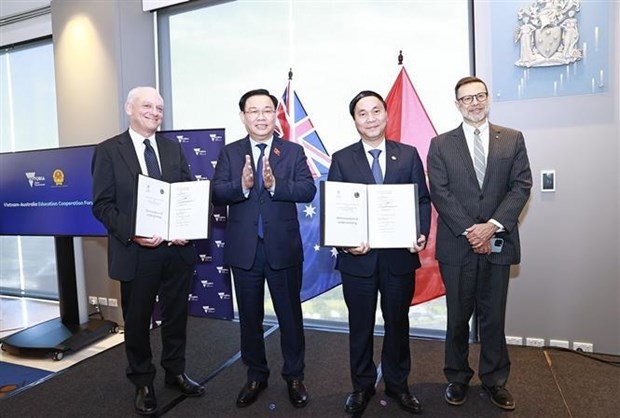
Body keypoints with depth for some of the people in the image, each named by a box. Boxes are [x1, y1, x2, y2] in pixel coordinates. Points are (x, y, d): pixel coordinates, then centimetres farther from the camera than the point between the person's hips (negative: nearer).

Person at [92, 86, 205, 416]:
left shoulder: (173, 149, 10)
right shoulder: (108, 151, -2)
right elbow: (102, 205, -6)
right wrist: (131, 234, -20)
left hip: (178, 248, 3)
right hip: (136, 251, -3)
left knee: (176, 315, 16)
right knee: (137, 320, 12)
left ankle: (175, 372, 36)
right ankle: (143, 383, 32)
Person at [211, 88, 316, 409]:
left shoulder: (293, 152, 1)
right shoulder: (229, 153, 4)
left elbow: (308, 190, -12)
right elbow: (217, 194, -8)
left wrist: (275, 184, -27)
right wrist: (241, 186, -27)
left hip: (283, 248, -1)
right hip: (244, 249, 2)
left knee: (290, 315, 11)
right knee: (249, 317, 15)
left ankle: (294, 377, 32)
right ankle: (256, 376, 36)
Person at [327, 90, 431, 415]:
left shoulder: (408, 154, 5)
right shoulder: (342, 159, 1)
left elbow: (423, 199, 4)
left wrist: (422, 234, -12)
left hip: (400, 255, 1)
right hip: (358, 256, -1)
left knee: (397, 323, 17)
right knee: (360, 325, 14)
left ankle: (397, 384, 38)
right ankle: (362, 386, 35)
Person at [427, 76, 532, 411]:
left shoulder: (513, 139, 8)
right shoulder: (441, 144, 4)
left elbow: (521, 186, 0)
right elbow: (439, 193, -4)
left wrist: (493, 226, -13)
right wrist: (468, 230, -12)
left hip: (498, 242, 1)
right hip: (457, 245, -1)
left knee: (494, 316, 11)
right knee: (458, 316, 10)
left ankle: (494, 379, 29)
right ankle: (457, 378, 27)